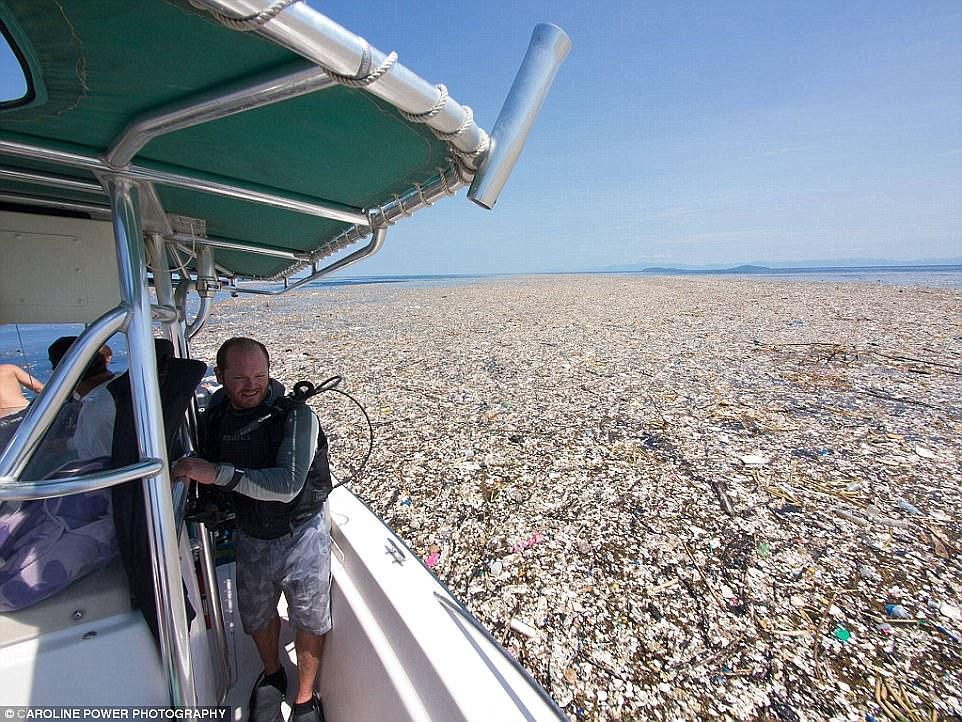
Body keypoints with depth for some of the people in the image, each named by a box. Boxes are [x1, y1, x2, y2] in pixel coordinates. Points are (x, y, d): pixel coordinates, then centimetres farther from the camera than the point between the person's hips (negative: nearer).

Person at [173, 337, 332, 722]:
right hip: (250, 535, 5)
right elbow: (207, 474, 13)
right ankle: (272, 675, 54)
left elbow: (287, 485, -33)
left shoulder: (295, 415, -24)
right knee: (257, 616, 25)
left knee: (309, 621, 12)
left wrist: (218, 473, -36)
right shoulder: (215, 415, -5)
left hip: (301, 534, -5)